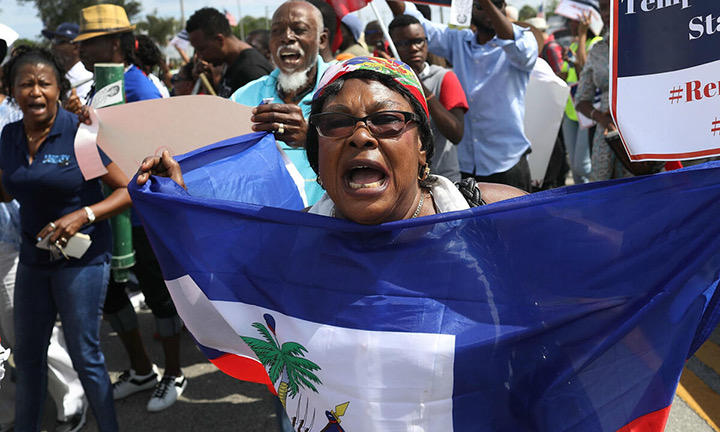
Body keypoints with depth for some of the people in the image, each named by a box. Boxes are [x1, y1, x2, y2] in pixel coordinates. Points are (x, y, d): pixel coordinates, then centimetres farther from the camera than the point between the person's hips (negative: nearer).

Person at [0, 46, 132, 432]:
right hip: (33, 255, 6)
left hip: (81, 257, -6)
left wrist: (82, 215, -25)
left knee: (84, 354, 0)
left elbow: (129, 189, -14)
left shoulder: (81, 133, -14)